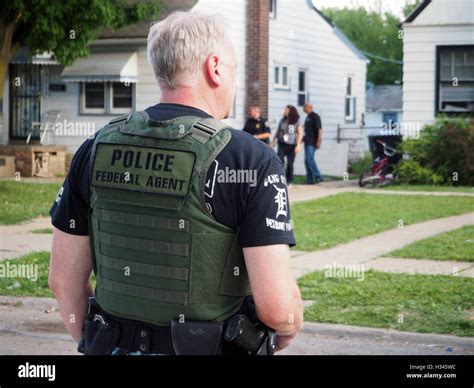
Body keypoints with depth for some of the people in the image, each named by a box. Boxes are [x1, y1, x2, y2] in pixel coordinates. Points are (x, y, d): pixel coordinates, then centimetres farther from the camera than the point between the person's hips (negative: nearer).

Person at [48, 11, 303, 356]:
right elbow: (278, 307, -19)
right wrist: (288, 330, 2)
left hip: (118, 347, 4)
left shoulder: (96, 150, -1)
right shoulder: (250, 159, -15)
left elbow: (64, 278, 4)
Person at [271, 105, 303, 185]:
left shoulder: (296, 122, -5)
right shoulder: (282, 120, 4)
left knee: (290, 163, 5)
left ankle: (289, 181, 17)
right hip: (282, 144, 2)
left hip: (292, 146, -2)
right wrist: (273, 141, 11)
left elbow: (300, 134, -5)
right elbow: (277, 131, 13)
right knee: (280, 162, -12)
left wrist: (298, 145, -12)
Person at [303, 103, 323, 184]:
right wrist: (303, 139, 23)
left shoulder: (315, 116, -10)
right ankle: (309, 179, 9)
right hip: (308, 142, 9)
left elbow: (319, 129, -15)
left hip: (312, 142, -9)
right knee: (307, 160, 7)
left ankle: (318, 177, -11)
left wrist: (318, 141, -21)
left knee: (309, 159, -15)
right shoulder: (308, 117, 18)